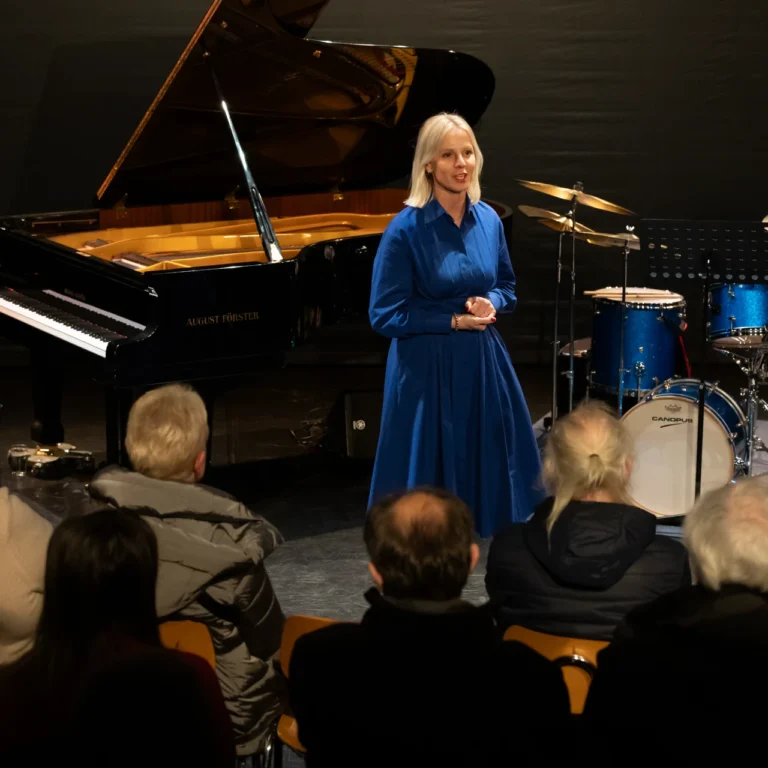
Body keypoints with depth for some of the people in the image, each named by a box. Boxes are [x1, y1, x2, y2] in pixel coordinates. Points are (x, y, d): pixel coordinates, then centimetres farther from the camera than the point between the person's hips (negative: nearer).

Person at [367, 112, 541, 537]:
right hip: (428, 371, -5)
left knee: (492, 473, 10)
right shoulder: (406, 228, -14)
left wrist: (490, 303, -6)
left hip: (483, 364, 5)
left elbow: (507, 287, 17)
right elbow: (385, 315, -12)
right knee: (428, 478, 2)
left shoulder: (488, 220, 2)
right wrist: (455, 321, -14)